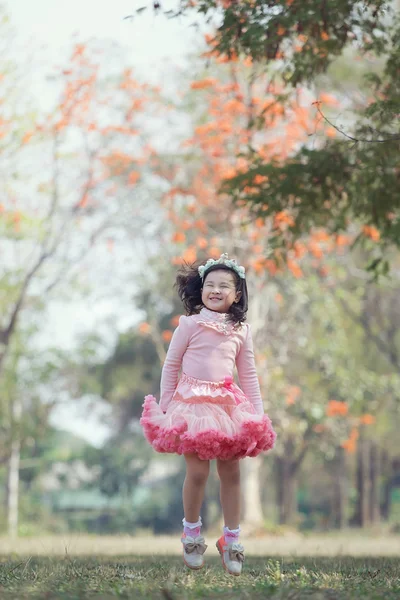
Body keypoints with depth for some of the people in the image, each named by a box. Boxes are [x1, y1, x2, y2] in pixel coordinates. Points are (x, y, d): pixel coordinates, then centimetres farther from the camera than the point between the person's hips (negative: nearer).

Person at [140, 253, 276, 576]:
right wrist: (165, 405, 2)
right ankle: (192, 531, 12)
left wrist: (258, 413, 9)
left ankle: (232, 538, 12)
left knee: (231, 473, 3)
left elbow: (249, 374, 14)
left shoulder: (242, 330, 8)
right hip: (192, 401, -3)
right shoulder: (190, 324, -1)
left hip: (229, 404, 3)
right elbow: (171, 365, 5)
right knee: (197, 471, -7)